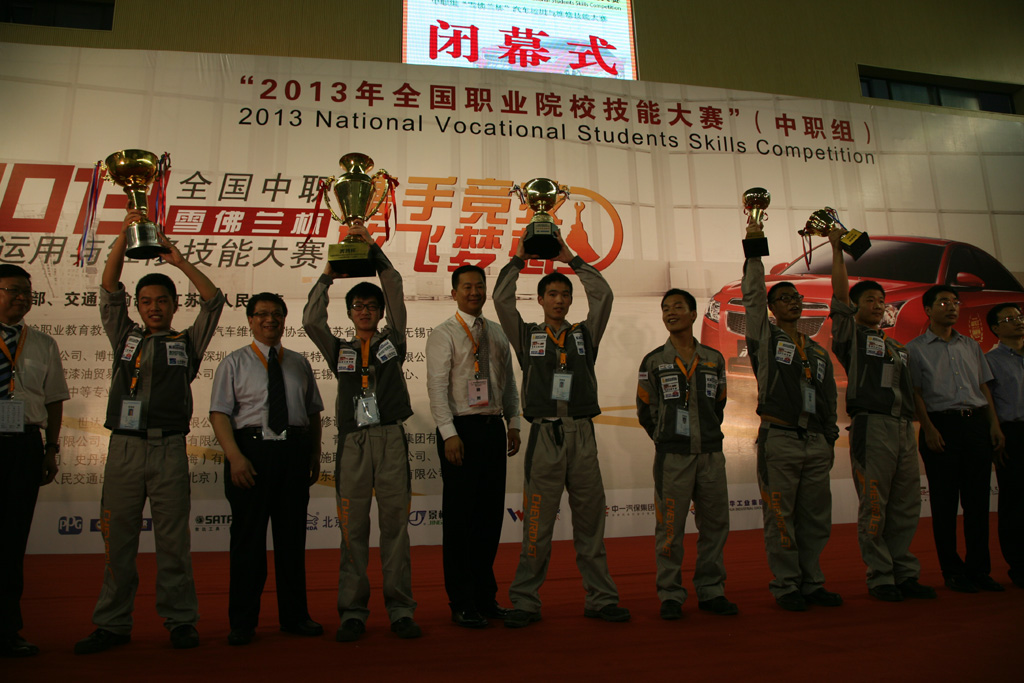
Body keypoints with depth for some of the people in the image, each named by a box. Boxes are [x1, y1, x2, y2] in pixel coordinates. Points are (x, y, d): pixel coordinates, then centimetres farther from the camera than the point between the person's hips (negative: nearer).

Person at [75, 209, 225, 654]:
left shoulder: (187, 343, 11)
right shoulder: (125, 338, 16)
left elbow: (213, 301, 2)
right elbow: (109, 292, 8)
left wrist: (180, 262, -1)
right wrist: (124, 237, 1)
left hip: (169, 450, -2)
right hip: (124, 448, 2)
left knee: (173, 539, 2)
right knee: (118, 538, 5)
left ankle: (179, 621, 10)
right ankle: (113, 624, 15)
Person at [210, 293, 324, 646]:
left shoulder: (299, 363, 15)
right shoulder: (234, 362, 5)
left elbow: (313, 411, 16)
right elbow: (219, 414, -3)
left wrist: (315, 453, 6)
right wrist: (235, 457, -15)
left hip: (295, 450, 3)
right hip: (252, 448, -3)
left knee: (292, 534, 8)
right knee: (248, 535, 1)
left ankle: (295, 616, 19)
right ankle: (242, 622, 13)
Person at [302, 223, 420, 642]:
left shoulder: (392, 341, 13)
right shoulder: (339, 350, 16)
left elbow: (395, 293, 5)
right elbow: (311, 321, 2)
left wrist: (373, 249, 2)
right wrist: (328, 275, 4)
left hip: (391, 439, -1)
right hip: (352, 443, 1)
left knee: (395, 525, 1)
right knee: (353, 529, 2)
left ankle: (400, 610, 6)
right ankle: (353, 612, 9)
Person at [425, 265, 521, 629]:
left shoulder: (498, 333, 15)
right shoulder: (443, 334, -3)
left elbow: (509, 381, 16)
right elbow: (437, 387, -9)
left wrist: (513, 424, 8)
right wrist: (450, 434, -16)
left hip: (494, 429, 6)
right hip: (462, 429, -6)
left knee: (491, 516, 10)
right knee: (461, 518, -1)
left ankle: (486, 597, 22)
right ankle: (462, 604, 10)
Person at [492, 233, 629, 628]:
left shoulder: (585, 334, 14)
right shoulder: (527, 336, 10)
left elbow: (603, 295, 5)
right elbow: (502, 300, 0)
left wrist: (572, 259, 9)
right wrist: (518, 260, 8)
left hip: (582, 435, 2)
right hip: (545, 435, -2)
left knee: (590, 519, 8)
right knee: (538, 524, -1)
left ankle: (600, 599, 17)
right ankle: (525, 603, 8)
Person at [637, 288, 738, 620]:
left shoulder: (714, 360, 11)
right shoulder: (653, 362, 3)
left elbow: (718, 405, 18)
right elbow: (646, 411, 6)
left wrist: (710, 436, 10)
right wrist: (666, 442, 5)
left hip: (711, 454, 3)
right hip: (672, 456, -3)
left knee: (715, 523, 7)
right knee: (670, 527, -1)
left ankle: (711, 590, 20)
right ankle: (670, 595, 9)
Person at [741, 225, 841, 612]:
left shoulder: (818, 351, 20)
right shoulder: (765, 337, 6)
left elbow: (830, 397, 22)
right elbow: (752, 296, -4)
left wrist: (830, 437, 16)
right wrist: (754, 249, -6)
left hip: (816, 443, 5)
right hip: (779, 439, -5)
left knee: (815, 518, 8)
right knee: (781, 518, -2)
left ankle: (811, 584, 19)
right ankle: (785, 587, 8)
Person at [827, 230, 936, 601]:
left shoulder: (897, 346, 25)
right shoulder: (851, 334, 6)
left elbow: (911, 389, 25)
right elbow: (840, 293, -4)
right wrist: (836, 248, -1)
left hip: (904, 428, 7)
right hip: (872, 426, -6)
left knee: (906, 506, 8)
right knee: (874, 507, -4)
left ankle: (905, 573, 18)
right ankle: (880, 577, 4)